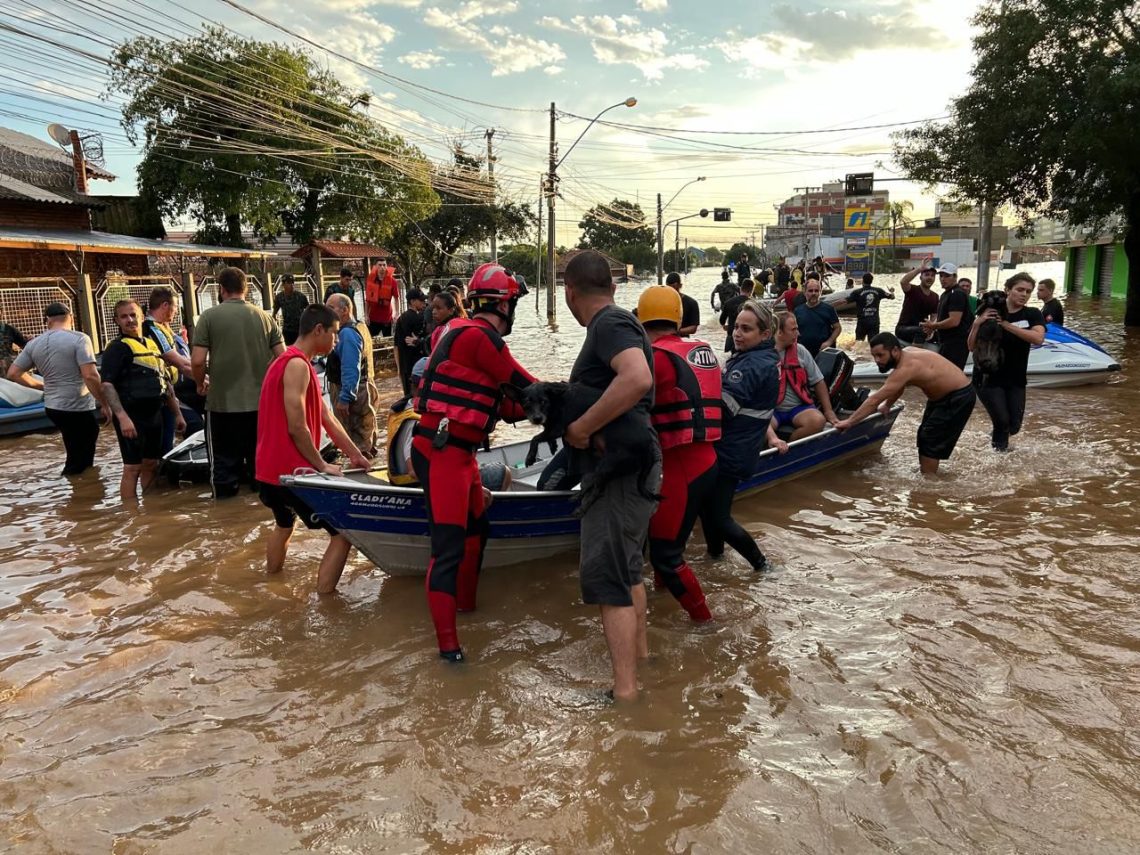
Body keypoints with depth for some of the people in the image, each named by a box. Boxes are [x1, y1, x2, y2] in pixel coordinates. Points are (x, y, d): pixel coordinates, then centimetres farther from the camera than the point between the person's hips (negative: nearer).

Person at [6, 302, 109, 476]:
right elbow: (90, 376, -23)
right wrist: (104, 404, -14)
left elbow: (13, 373, 10)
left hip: (53, 407, 7)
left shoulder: (34, 344, 5)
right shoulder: (79, 339, -14)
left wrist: (43, 385, 20)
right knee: (78, 462, 3)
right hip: (78, 409, -7)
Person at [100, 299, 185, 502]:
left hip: (154, 415, 7)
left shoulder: (152, 345, 17)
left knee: (151, 465, 14)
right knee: (132, 468, -5)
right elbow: (107, 386, -17)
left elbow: (166, 383, 22)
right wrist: (122, 417, -27)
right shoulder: (117, 348, -7)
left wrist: (177, 414, 19)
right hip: (132, 416, -7)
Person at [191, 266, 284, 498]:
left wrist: (200, 383, 9)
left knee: (224, 464, 7)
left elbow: (197, 361, -10)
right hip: (261, 403, 3)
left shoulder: (210, 316, -5)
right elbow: (283, 357, 2)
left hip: (223, 403, -3)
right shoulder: (264, 316, 3)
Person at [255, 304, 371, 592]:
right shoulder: (298, 366, -17)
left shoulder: (289, 362, 16)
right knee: (344, 532, -6)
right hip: (292, 470, -11)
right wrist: (322, 465, -11)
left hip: (272, 468, 11)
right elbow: (297, 428, -22)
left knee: (284, 524, 32)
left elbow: (327, 417, 14)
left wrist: (355, 454, 12)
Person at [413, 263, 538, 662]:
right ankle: (447, 643, -3)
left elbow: (496, 405, 16)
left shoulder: (460, 331, 14)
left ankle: (466, 604, 41)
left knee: (476, 529, 24)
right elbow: (526, 386, -9)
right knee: (449, 546, -8)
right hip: (442, 453, -11)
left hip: (457, 452, 11)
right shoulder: (479, 337, -17)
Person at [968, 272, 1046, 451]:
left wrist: (1006, 324, -24)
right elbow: (971, 347, -6)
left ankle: (997, 437, 40)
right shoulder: (990, 312, -6)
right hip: (989, 378, -3)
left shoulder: (1032, 314, -1)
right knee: (1002, 421, -13)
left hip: (1016, 380, 3)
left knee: (1014, 426, 7)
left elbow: (1038, 338, -21)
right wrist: (977, 323, -22)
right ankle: (1000, 450, 14)